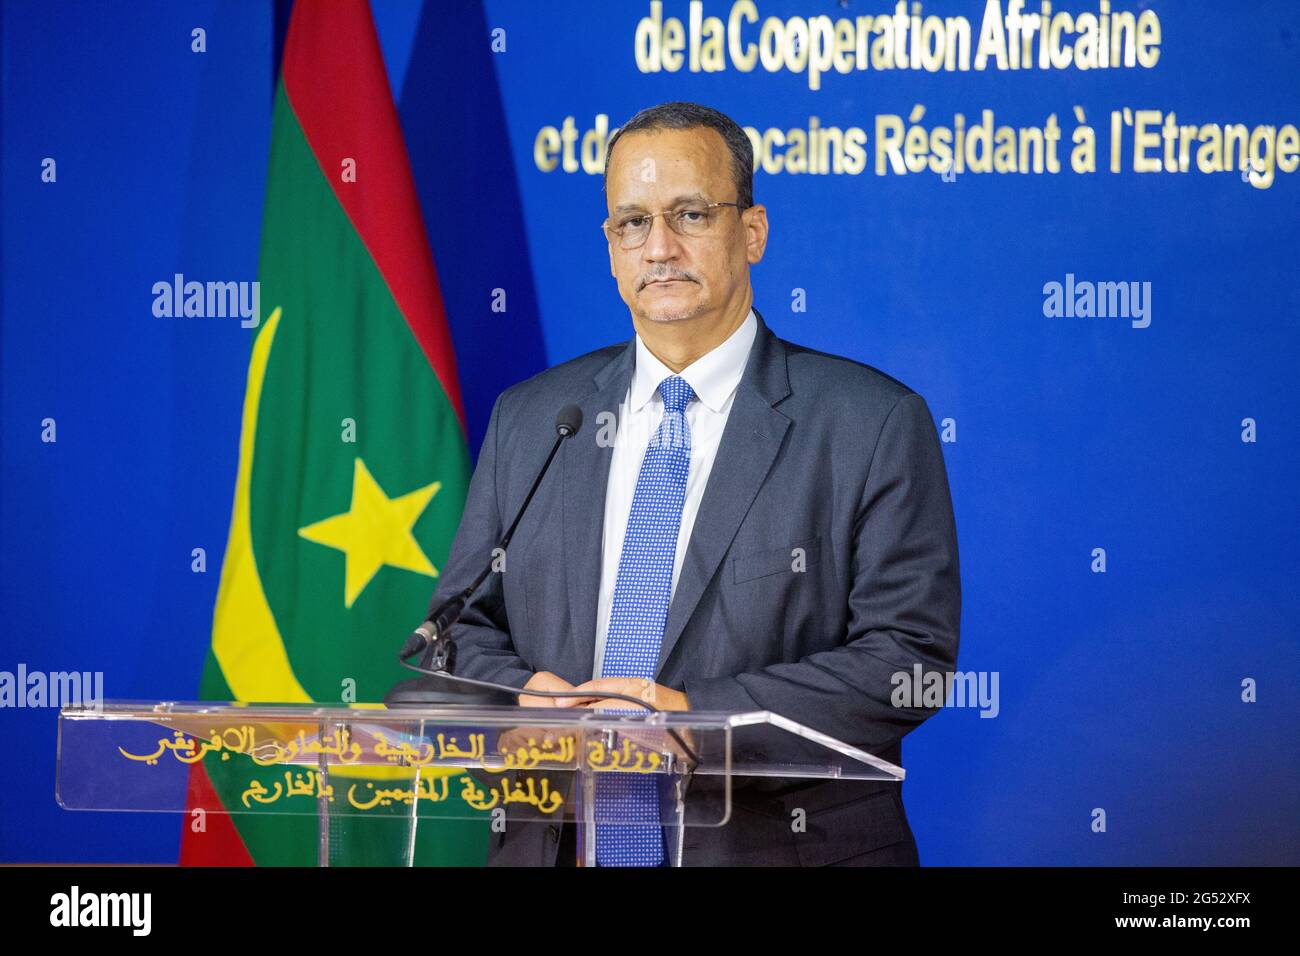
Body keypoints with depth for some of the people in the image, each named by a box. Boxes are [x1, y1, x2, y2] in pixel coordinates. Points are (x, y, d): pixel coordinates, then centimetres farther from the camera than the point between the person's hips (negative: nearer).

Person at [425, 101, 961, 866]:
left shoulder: (875, 425, -1)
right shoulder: (528, 420, 12)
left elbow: (910, 656, -8)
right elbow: (462, 628, 13)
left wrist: (698, 717, -16)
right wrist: (525, 698, -9)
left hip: (778, 845, -3)